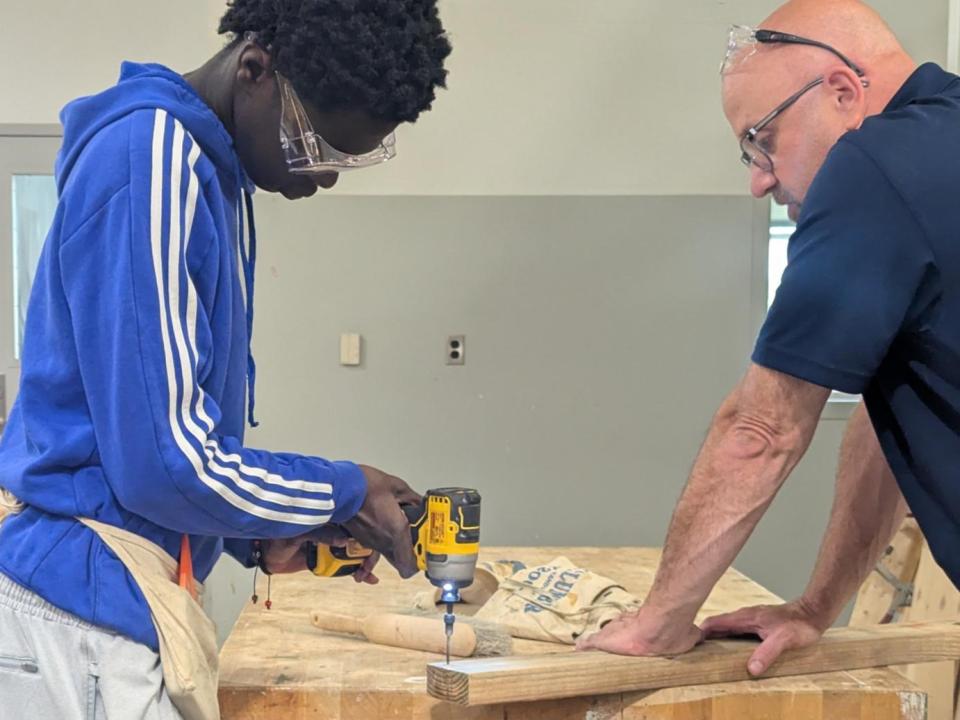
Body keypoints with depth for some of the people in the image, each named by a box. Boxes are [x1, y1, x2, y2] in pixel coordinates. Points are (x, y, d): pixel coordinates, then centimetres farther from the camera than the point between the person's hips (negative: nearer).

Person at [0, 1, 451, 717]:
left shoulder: (218, 174, 10)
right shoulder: (149, 159, -19)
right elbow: (163, 462, -23)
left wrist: (267, 538, 4)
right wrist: (345, 493, -10)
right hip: (85, 609, -9)